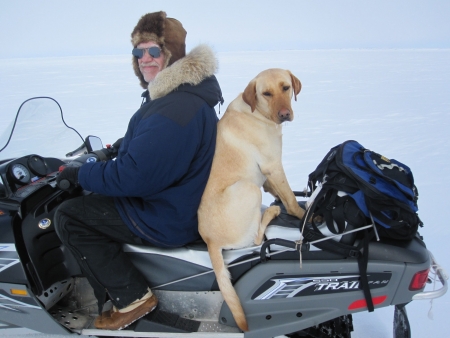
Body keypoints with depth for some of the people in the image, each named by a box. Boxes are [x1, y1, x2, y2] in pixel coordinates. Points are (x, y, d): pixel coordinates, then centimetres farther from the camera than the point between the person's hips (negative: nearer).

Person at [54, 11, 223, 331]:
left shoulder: (174, 109, -28)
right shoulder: (185, 92, 6)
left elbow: (135, 176, -28)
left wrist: (81, 175, -14)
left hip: (171, 218, -11)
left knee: (69, 217, -6)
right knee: (90, 196, 25)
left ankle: (132, 297, 0)